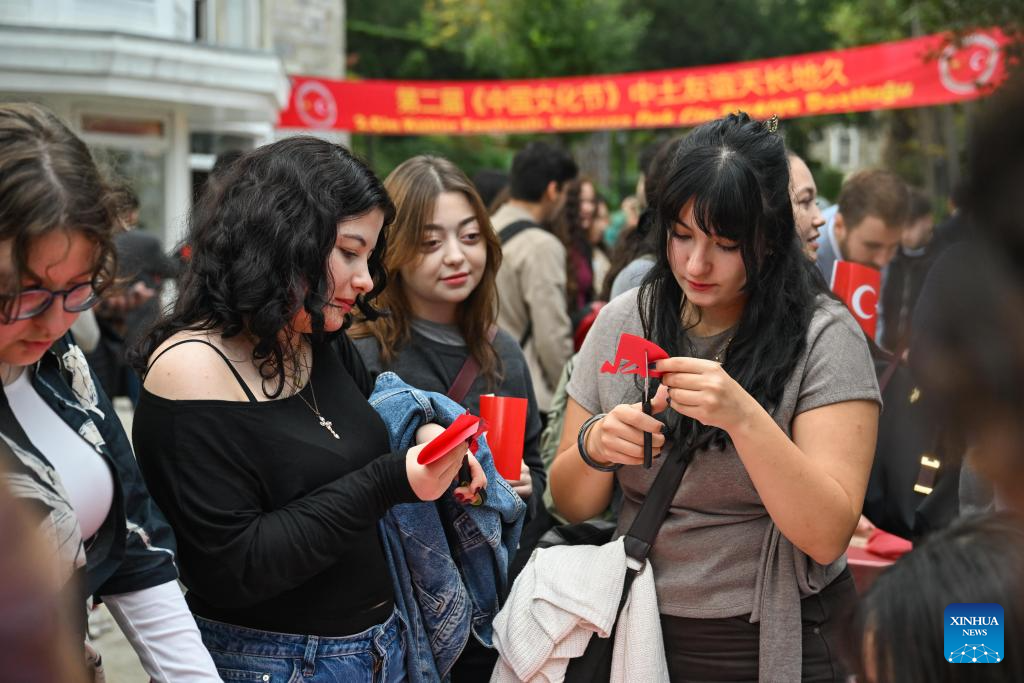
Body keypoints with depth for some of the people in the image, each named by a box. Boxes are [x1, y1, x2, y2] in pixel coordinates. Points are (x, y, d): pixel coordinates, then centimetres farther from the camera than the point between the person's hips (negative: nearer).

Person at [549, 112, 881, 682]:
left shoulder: (823, 336, -14)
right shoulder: (622, 323, -3)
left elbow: (827, 535, -19)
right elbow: (573, 505, 1)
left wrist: (743, 417, -32)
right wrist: (594, 445, -20)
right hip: (643, 632, 4)